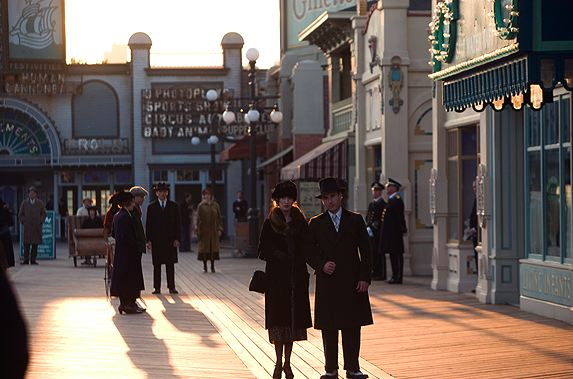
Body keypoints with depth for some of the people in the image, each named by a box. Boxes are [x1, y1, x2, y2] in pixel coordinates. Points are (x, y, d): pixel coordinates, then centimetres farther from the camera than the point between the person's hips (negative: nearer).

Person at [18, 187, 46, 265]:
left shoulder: (40, 203, 10)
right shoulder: (24, 203, 9)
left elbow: (44, 214, 14)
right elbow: (20, 214, 12)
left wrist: (40, 222, 2)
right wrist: (23, 222, 2)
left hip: (36, 226, 0)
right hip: (27, 226, 0)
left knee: (35, 244, -3)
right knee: (26, 243, -5)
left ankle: (33, 259, 0)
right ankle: (26, 259, -4)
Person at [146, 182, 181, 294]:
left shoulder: (173, 206, 7)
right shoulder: (151, 207, 6)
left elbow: (178, 223, 6)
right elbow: (148, 225, 4)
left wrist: (177, 239, -3)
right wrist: (148, 240, -5)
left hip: (170, 240, 0)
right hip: (156, 241, 0)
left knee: (170, 264, 0)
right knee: (157, 265, 2)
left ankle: (171, 287, 3)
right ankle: (157, 288, 5)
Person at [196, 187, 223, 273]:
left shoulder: (215, 205, 5)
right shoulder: (201, 206, -1)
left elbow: (219, 218, 7)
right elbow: (198, 219, -2)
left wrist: (220, 229, 0)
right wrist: (198, 230, -8)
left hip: (214, 230, 2)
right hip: (204, 230, -2)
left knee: (213, 247, 2)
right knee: (204, 247, 0)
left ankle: (212, 266, 8)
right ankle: (205, 266, 8)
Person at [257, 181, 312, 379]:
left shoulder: (300, 222, 7)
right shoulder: (270, 223, 1)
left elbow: (307, 248, 9)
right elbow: (263, 250, 1)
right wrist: (277, 255, -12)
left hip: (297, 275, 2)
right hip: (276, 275, -2)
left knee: (293, 316, 4)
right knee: (278, 317, -2)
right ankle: (279, 363, 9)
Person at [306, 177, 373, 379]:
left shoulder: (355, 220, 7)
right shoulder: (315, 224, 7)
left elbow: (365, 251, 6)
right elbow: (310, 253, 8)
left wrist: (365, 278, -3)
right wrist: (322, 265, -11)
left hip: (352, 282, 0)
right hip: (327, 283, 0)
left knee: (352, 327, 1)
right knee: (329, 329, 2)